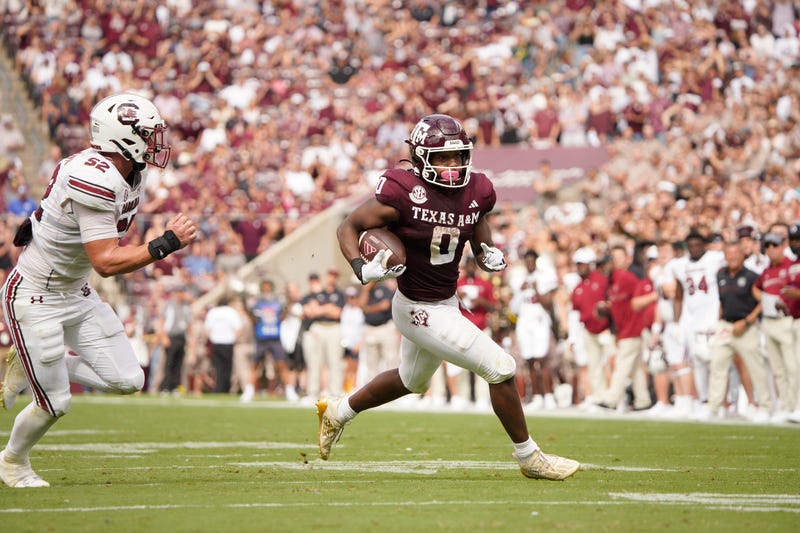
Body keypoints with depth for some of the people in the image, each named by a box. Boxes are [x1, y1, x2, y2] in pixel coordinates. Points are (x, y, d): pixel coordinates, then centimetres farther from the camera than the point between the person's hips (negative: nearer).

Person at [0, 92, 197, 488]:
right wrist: (166, 244, -30)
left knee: (127, 381, 2)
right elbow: (106, 263, -31)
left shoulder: (129, 172, 0)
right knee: (55, 402, 0)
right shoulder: (96, 180, -30)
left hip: (75, 293, 9)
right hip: (34, 298, -9)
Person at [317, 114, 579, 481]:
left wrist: (488, 254, -7)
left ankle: (337, 412, 50)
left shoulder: (476, 192, -4)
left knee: (411, 381, 30)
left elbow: (479, 228, 15)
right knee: (501, 369, -9)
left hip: (447, 302, 8)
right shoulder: (402, 194, -23)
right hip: (420, 310, -8)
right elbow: (348, 227, -13)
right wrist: (362, 269, -30)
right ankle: (529, 457, 7)